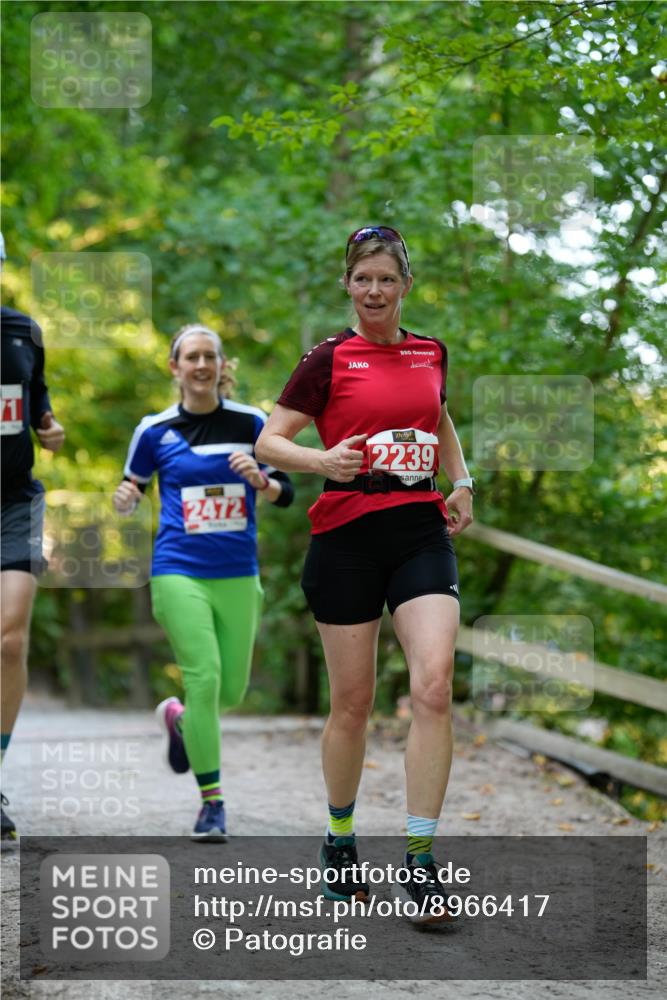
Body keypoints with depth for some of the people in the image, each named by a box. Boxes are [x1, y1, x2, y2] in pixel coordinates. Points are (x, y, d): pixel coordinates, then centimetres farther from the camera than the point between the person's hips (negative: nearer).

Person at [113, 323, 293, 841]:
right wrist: (125, 498, -11)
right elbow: (132, 488, 12)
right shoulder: (155, 429, 0)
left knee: (231, 691, 5)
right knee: (204, 679, -13)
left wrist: (259, 479, -16)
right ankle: (212, 802, 0)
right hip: (179, 571, -2)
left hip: (238, 574, 2)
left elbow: (285, 493, 5)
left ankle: (178, 717, 41)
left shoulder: (250, 422, 3)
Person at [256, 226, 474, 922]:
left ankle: (420, 864, -11)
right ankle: (339, 842, 26)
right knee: (353, 702, 3)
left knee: (434, 686, -15)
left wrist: (461, 482, 16)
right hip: (347, 537, -2)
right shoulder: (329, 358, -1)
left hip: (423, 531, 3)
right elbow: (268, 441, -2)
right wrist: (323, 460, -20)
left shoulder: (430, 353, 11)